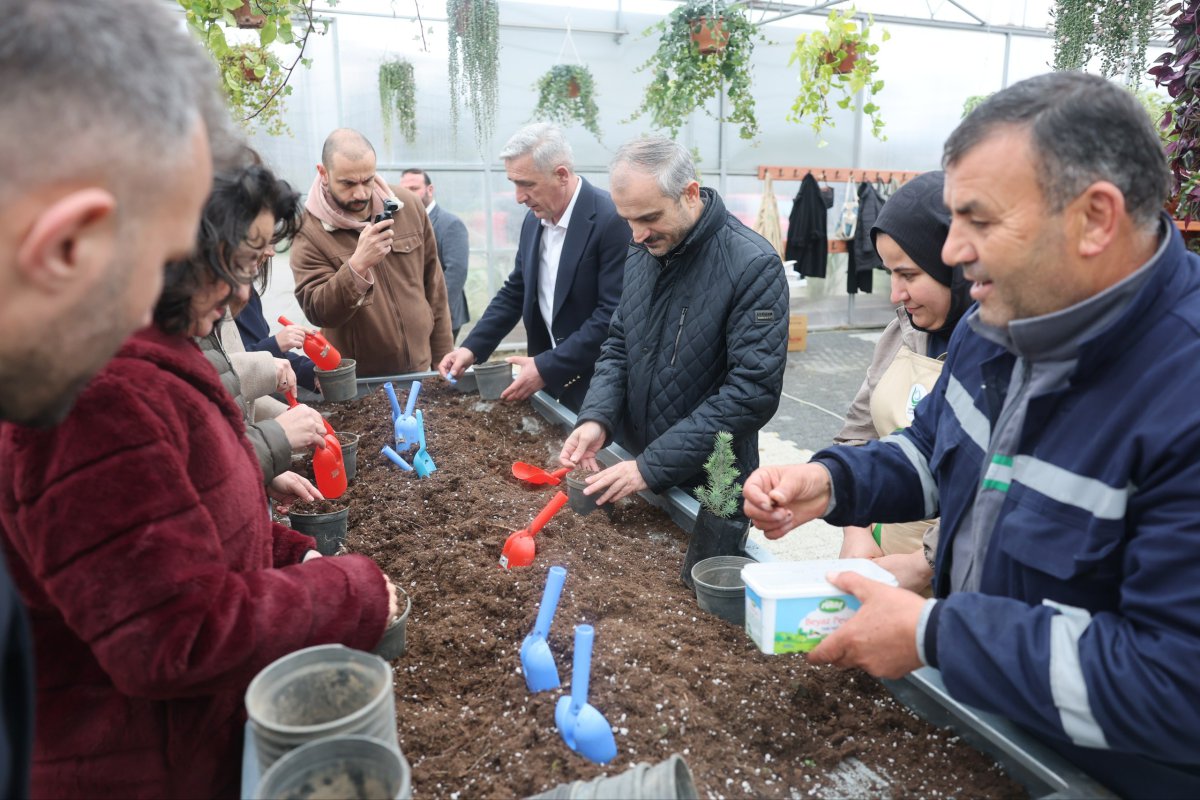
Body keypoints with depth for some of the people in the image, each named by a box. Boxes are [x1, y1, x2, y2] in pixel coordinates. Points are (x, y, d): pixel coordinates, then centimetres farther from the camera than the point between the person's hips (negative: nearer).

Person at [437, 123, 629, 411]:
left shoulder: (612, 219, -18)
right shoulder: (535, 218, 5)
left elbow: (614, 314, -22)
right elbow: (516, 291, 12)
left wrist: (547, 368, -22)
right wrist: (472, 347, 0)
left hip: (598, 388, -6)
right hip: (549, 382, 6)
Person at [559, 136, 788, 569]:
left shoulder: (753, 266, -20)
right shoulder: (641, 254, 2)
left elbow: (753, 390, -24)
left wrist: (653, 466, -24)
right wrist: (596, 417, -11)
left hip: (710, 490, -6)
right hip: (634, 471, 6)